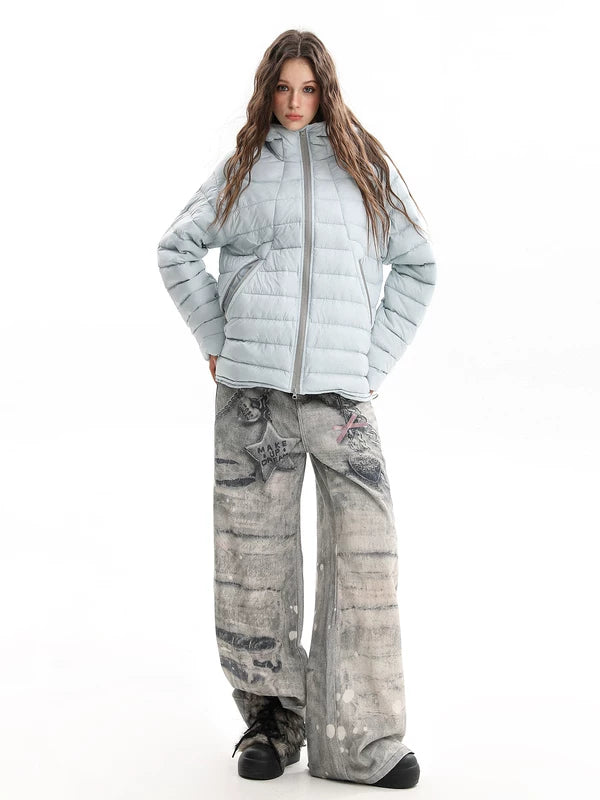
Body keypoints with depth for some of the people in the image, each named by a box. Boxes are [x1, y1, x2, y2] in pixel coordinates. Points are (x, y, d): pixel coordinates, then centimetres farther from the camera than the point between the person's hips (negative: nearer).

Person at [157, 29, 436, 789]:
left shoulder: (367, 166, 14)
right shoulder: (241, 168, 14)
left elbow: (417, 264, 17)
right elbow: (177, 249, 19)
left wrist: (377, 358, 8)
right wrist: (215, 341, 9)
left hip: (342, 390, 0)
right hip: (251, 386, 1)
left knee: (365, 554, -8)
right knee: (254, 553, 2)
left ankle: (362, 740, 2)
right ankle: (271, 716, 17)